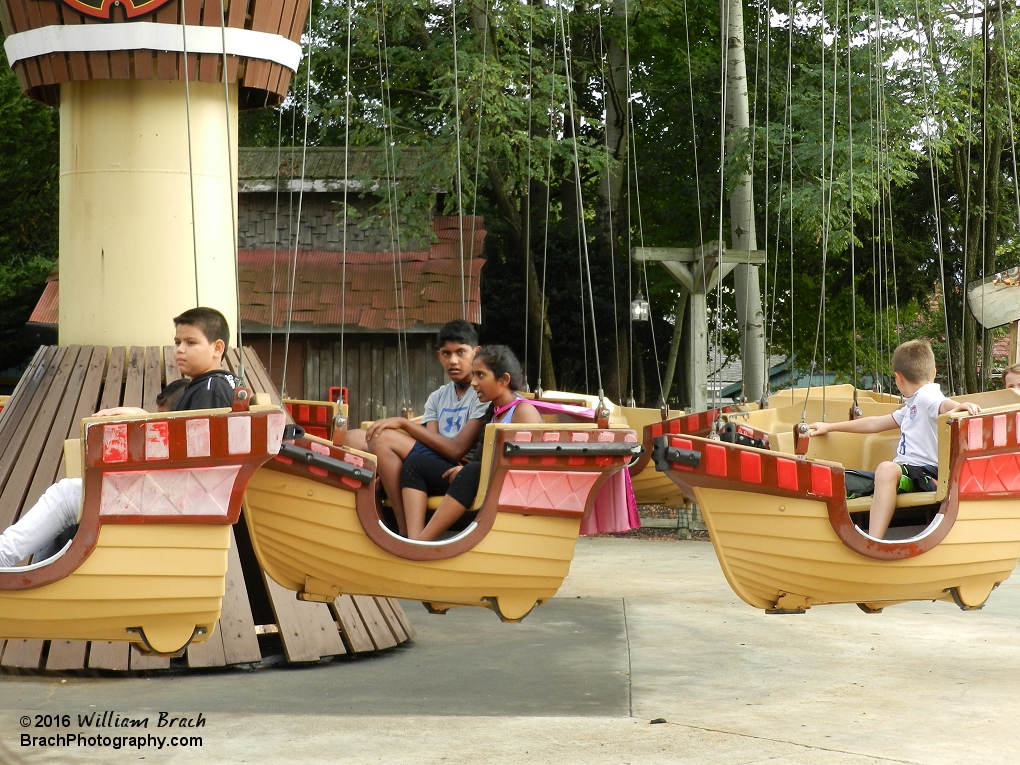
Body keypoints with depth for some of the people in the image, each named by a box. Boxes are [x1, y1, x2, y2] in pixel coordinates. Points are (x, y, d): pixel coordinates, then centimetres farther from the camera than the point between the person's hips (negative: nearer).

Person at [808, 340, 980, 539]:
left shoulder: (927, 395, -5)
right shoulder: (913, 405, 27)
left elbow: (943, 405, -27)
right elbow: (876, 423, 35)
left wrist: (960, 407, -52)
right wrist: (829, 427, 41)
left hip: (926, 474, -11)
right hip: (906, 472, 11)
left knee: (887, 469, -40)